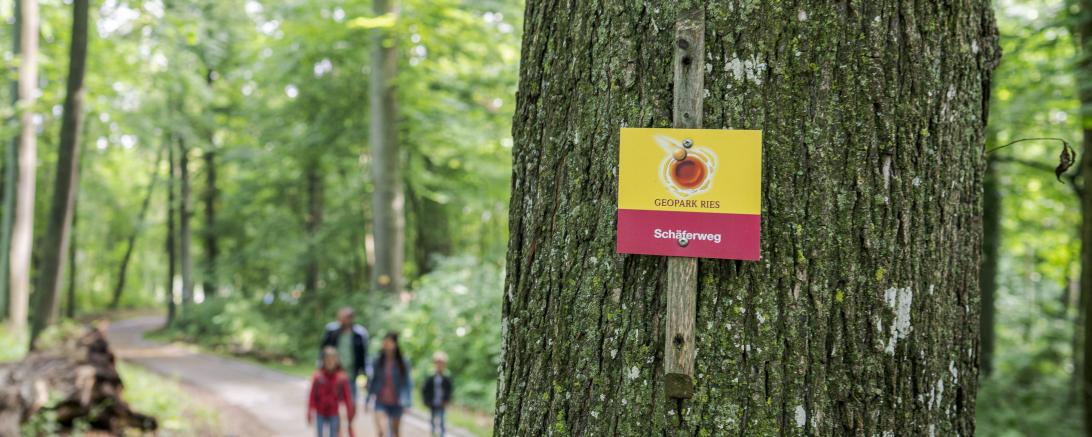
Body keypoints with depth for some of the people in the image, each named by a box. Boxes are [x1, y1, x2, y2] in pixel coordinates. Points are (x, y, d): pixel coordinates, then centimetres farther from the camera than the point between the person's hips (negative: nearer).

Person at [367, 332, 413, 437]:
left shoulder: (403, 363, -5)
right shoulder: (378, 362, -1)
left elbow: (407, 382, -3)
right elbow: (373, 380, 8)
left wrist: (406, 401, -12)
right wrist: (369, 398, 9)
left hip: (396, 402, 0)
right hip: (381, 402, 0)